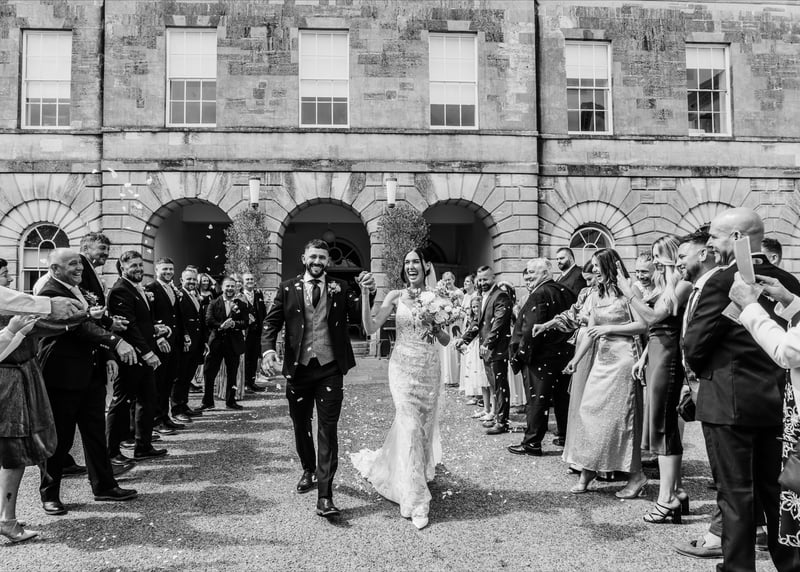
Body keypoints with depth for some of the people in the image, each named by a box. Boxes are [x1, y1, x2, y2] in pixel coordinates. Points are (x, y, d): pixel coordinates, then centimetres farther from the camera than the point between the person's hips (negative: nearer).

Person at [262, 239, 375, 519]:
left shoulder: (340, 288, 2)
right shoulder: (288, 288, 3)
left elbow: (358, 316, -7)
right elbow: (272, 321, 0)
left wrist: (368, 293, -26)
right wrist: (269, 349, -18)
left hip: (330, 369, -2)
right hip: (298, 368, 2)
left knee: (328, 430, -4)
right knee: (301, 425, 18)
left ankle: (325, 496, -3)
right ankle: (308, 470, 43)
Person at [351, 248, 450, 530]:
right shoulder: (396, 296, -1)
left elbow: (446, 341, 5)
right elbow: (370, 328, -9)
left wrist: (435, 326, -15)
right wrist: (364, 293, -16)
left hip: (429, 369, 3)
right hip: (404, 367, -3)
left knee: (425, 425, 12)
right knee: (410, 426, -9)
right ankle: (415, 501, 0)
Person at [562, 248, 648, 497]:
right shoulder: (595, 296, 13)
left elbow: (642, 325, -10)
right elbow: (590, 332, 12)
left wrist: (609, 328, -14)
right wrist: (576, 358, 3)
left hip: (622, 357, -6)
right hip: (601, 359, 6)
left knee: (621, 413, -2)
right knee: (590, 411, 3)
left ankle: (636, 475, 11)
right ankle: (587, 470, 12)